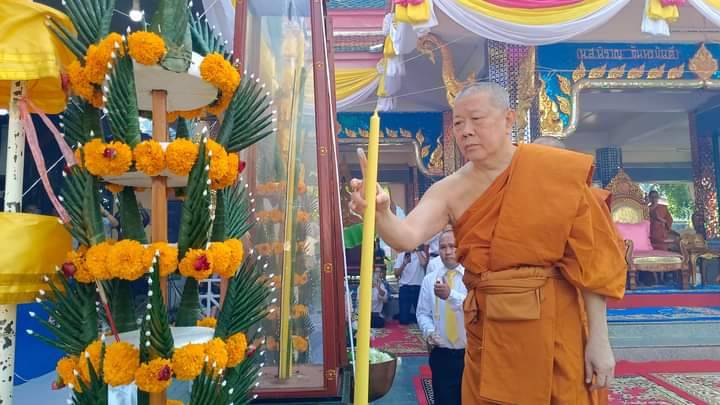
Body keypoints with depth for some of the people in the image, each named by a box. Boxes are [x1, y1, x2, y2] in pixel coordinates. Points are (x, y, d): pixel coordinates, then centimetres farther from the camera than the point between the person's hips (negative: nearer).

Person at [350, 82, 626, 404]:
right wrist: (379, 213, -41)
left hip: (554, 324, -2)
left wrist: (598, 338, -7)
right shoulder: (450, 191, -4)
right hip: (486, 328, 2)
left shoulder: (556, 172, -8)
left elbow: (589, 257, -7)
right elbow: (406, 238, -19)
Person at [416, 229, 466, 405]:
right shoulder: (429, 279, 6)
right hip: (441, 354, 2)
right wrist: (429, 331, -12)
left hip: (470, 353, -2)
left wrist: (450, 295, -36)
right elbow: (423, 313, 8)